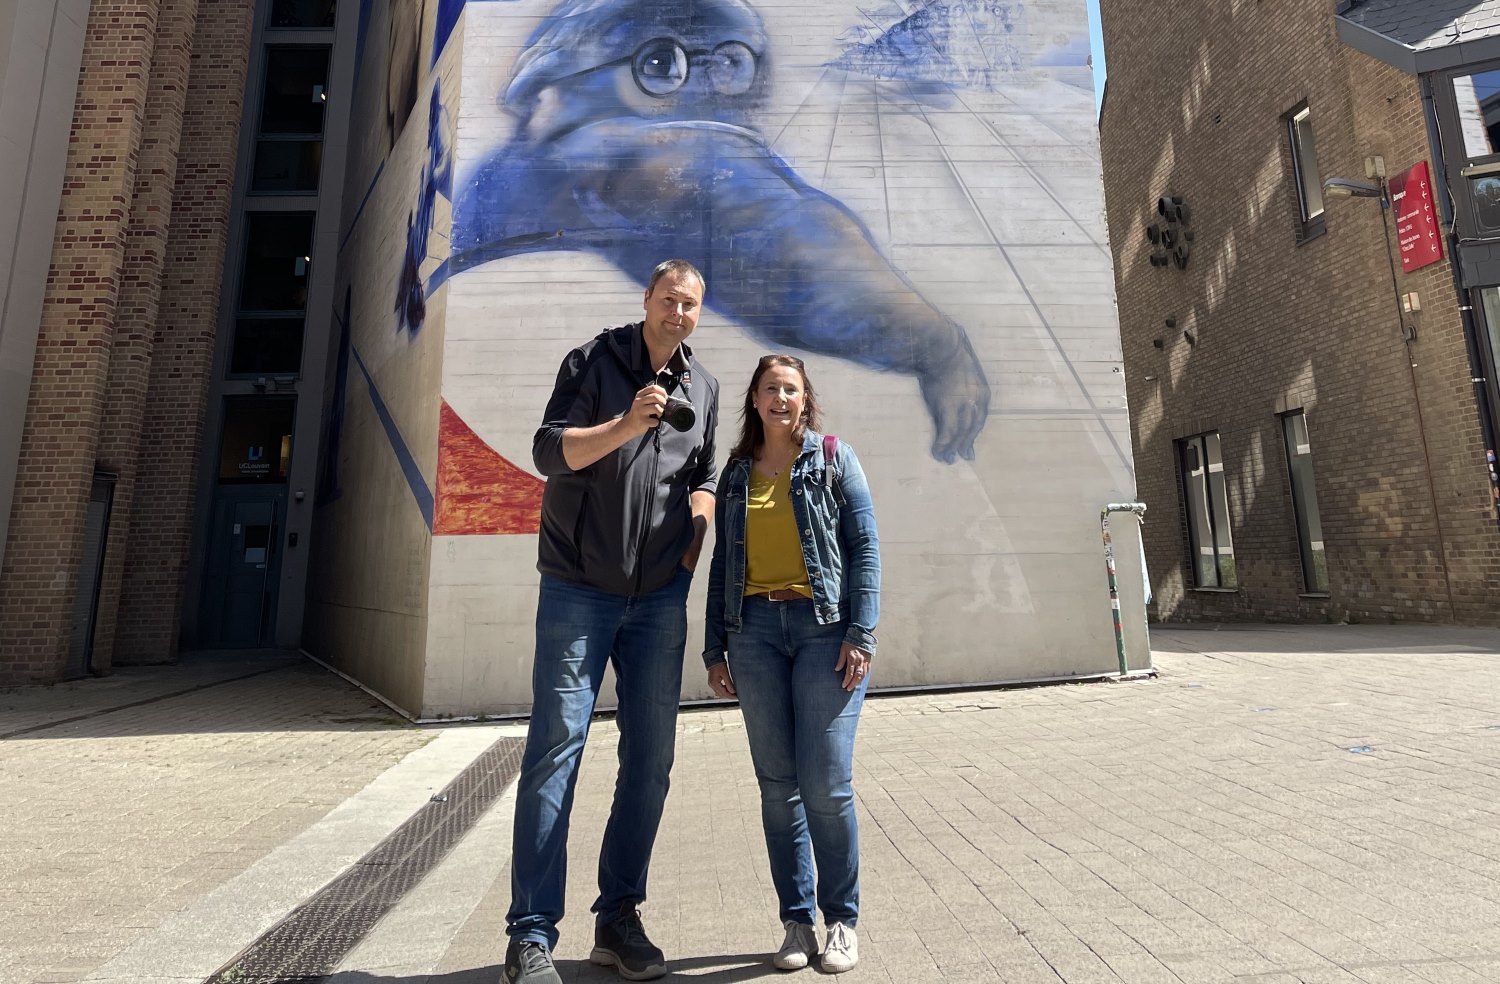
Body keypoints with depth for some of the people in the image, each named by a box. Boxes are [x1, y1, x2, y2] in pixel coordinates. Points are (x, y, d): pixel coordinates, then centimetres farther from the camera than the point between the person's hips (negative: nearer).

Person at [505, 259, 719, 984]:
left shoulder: (703, 387, 13)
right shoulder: (592, 362, 1)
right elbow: (549, 451, -8)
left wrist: (692, 550, 7)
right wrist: (626, 424, -22)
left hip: (660, 599, 4)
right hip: (579, 589, -4)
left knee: (651, 756, 5)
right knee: (555, 748, -4)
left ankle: (619, 917, 20)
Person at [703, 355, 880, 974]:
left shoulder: (834, 459, 6)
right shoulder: (736, 474, 14)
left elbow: (865, 546, 0)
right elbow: (722, 564, 14)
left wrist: (861, 633, -9)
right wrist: (715, 649, 10)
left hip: (824, 626, -3)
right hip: (755, 628, 3)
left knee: (826, 785, -3)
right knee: (778, 785, 7)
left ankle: (842, 921, 18)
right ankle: (797, 921, 23)